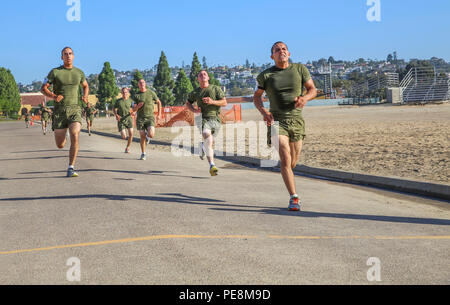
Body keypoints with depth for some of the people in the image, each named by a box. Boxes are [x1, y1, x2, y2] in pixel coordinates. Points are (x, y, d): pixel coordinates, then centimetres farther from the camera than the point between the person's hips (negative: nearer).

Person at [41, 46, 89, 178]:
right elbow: (43, 89, 2)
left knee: (75, 137, -23)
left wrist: (85, 96, 6)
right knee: (60, 145, 2)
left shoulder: (79, 72, 9)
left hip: (75, 109, 1)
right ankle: (62, 136, 43)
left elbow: (85, 86, 28)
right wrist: (54, 96, -19)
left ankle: (71, 169, -17)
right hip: (59, 111, -1)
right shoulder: (55, 72, 1)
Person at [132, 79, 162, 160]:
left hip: (150, 117, -1)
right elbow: (134, 110, 5)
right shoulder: (136, 95, 5)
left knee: (151, 135, -18)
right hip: (140, 118, 1)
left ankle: (147, 135, 20)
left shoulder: (151, 93, 4)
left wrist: (159, 113, 9)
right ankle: (143, 154, 15)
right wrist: (138, 106, -17)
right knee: (142, 137, 0)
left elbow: (159, 102, 18)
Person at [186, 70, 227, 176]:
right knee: (208, 138, -27)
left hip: (215, 119, 1)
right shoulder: (195, 92, 14)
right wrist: (194, 110, 8)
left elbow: (224, 102, 3)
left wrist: (213, 102, -15)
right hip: (203, 119, -1)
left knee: (209, 142, 8)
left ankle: (203, 148, 47)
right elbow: (188, 103, 29)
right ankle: (212, 165, -32)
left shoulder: (216, 89, 9)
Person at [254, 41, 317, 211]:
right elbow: (257, 96, 12)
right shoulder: (266, 75, 1)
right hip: (277, 120, -2)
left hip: (296, 120, 2)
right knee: (285, 159, -18)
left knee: (293, 163, 10)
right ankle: (294, 198, -13)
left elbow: (313, 90, 7)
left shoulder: (300, 69, 4)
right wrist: (263, 111, -8)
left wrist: (305, 97, -17)